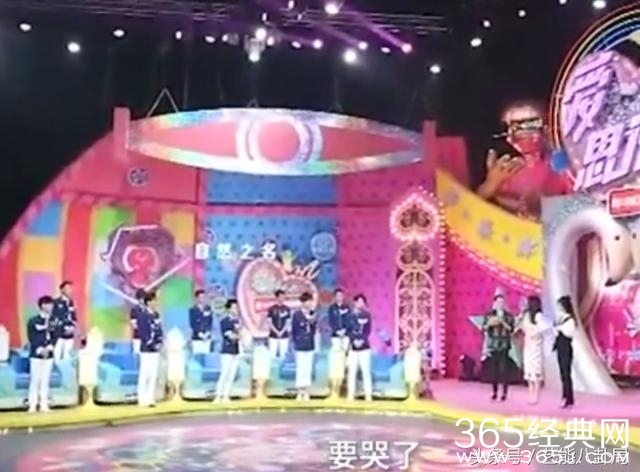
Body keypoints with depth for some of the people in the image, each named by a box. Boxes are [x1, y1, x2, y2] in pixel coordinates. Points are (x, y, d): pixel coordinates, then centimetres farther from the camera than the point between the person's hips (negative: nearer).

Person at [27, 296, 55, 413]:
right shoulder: (33, 321, -3)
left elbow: (54, 337, 5)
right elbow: (32, 338, -7)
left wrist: (49, 348, -12)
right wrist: (40, 350, -18)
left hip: (49, 355, 3)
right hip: (36, 355, -3)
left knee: (45, 380, 5)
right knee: (35, 380, -2)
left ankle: (44, 405, 9)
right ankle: (33, 405, 4)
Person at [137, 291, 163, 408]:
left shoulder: (156, 315, 12)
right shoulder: (142, 315, -10)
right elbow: (143, 334, -15)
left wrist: (160, 343, -2)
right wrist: (153, 345, -14)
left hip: (156, 350, 7)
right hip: (146, 350, -7)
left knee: (154, 375, 9)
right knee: (145, 374, -6)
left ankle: (151, 399, 15)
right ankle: (142, 400, 0)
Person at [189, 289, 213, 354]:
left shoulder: (208, 308, 9)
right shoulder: (192, 310, -3)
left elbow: (211, 321, 8)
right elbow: (192, 324, -7)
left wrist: (208, 332, -6)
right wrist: (199, 333, -14)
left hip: (207, 337, 4)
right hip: (196, 338, -4)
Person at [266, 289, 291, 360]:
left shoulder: (287, 309, 3)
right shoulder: (271, 309, -3)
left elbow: (288, 322, 4)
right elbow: (269, 322, -2)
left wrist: (282, 331, -8)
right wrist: (276, 332, -11)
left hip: (284, 336, 2)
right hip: (273, 336, -2)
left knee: (283, 354, 5)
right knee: (272, 354, -1)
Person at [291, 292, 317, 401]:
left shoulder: (312, 315, 4)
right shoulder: (296, 314, -9)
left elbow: (314, 329, 11)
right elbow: (293, 330, -3)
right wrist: (297, 341, 1)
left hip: (310, 345, 5)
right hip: (300, 346, -4)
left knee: (308, 369, 7)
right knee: (300, 369, -3)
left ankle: (306, 392, 14)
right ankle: (300, 392, 7)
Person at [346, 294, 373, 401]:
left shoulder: (367, 315, 3)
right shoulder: (351, 316, 4)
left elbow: (368, 331, -1)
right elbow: (348, 331, -1)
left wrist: (362, 340, -15)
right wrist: (354, 340, -16)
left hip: (364, 347, -1)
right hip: (353, 347, 1)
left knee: (366, 371, -2)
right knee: (352, 371, 1)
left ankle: (368, 395, 1)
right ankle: (350, 394, 7)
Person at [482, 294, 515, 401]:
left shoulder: (508, 316, 3)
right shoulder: (489, 315, 6)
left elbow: (511, 329, -6)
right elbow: (483, 329, 4)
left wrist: (502, 322, -18)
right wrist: (489, 324, -15)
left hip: (503, 346, -2)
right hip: (492, 345, 2)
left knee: (503, 369, -7)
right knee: (493, 369, 2)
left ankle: (504, 393, 0)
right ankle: (495, 392, 13)